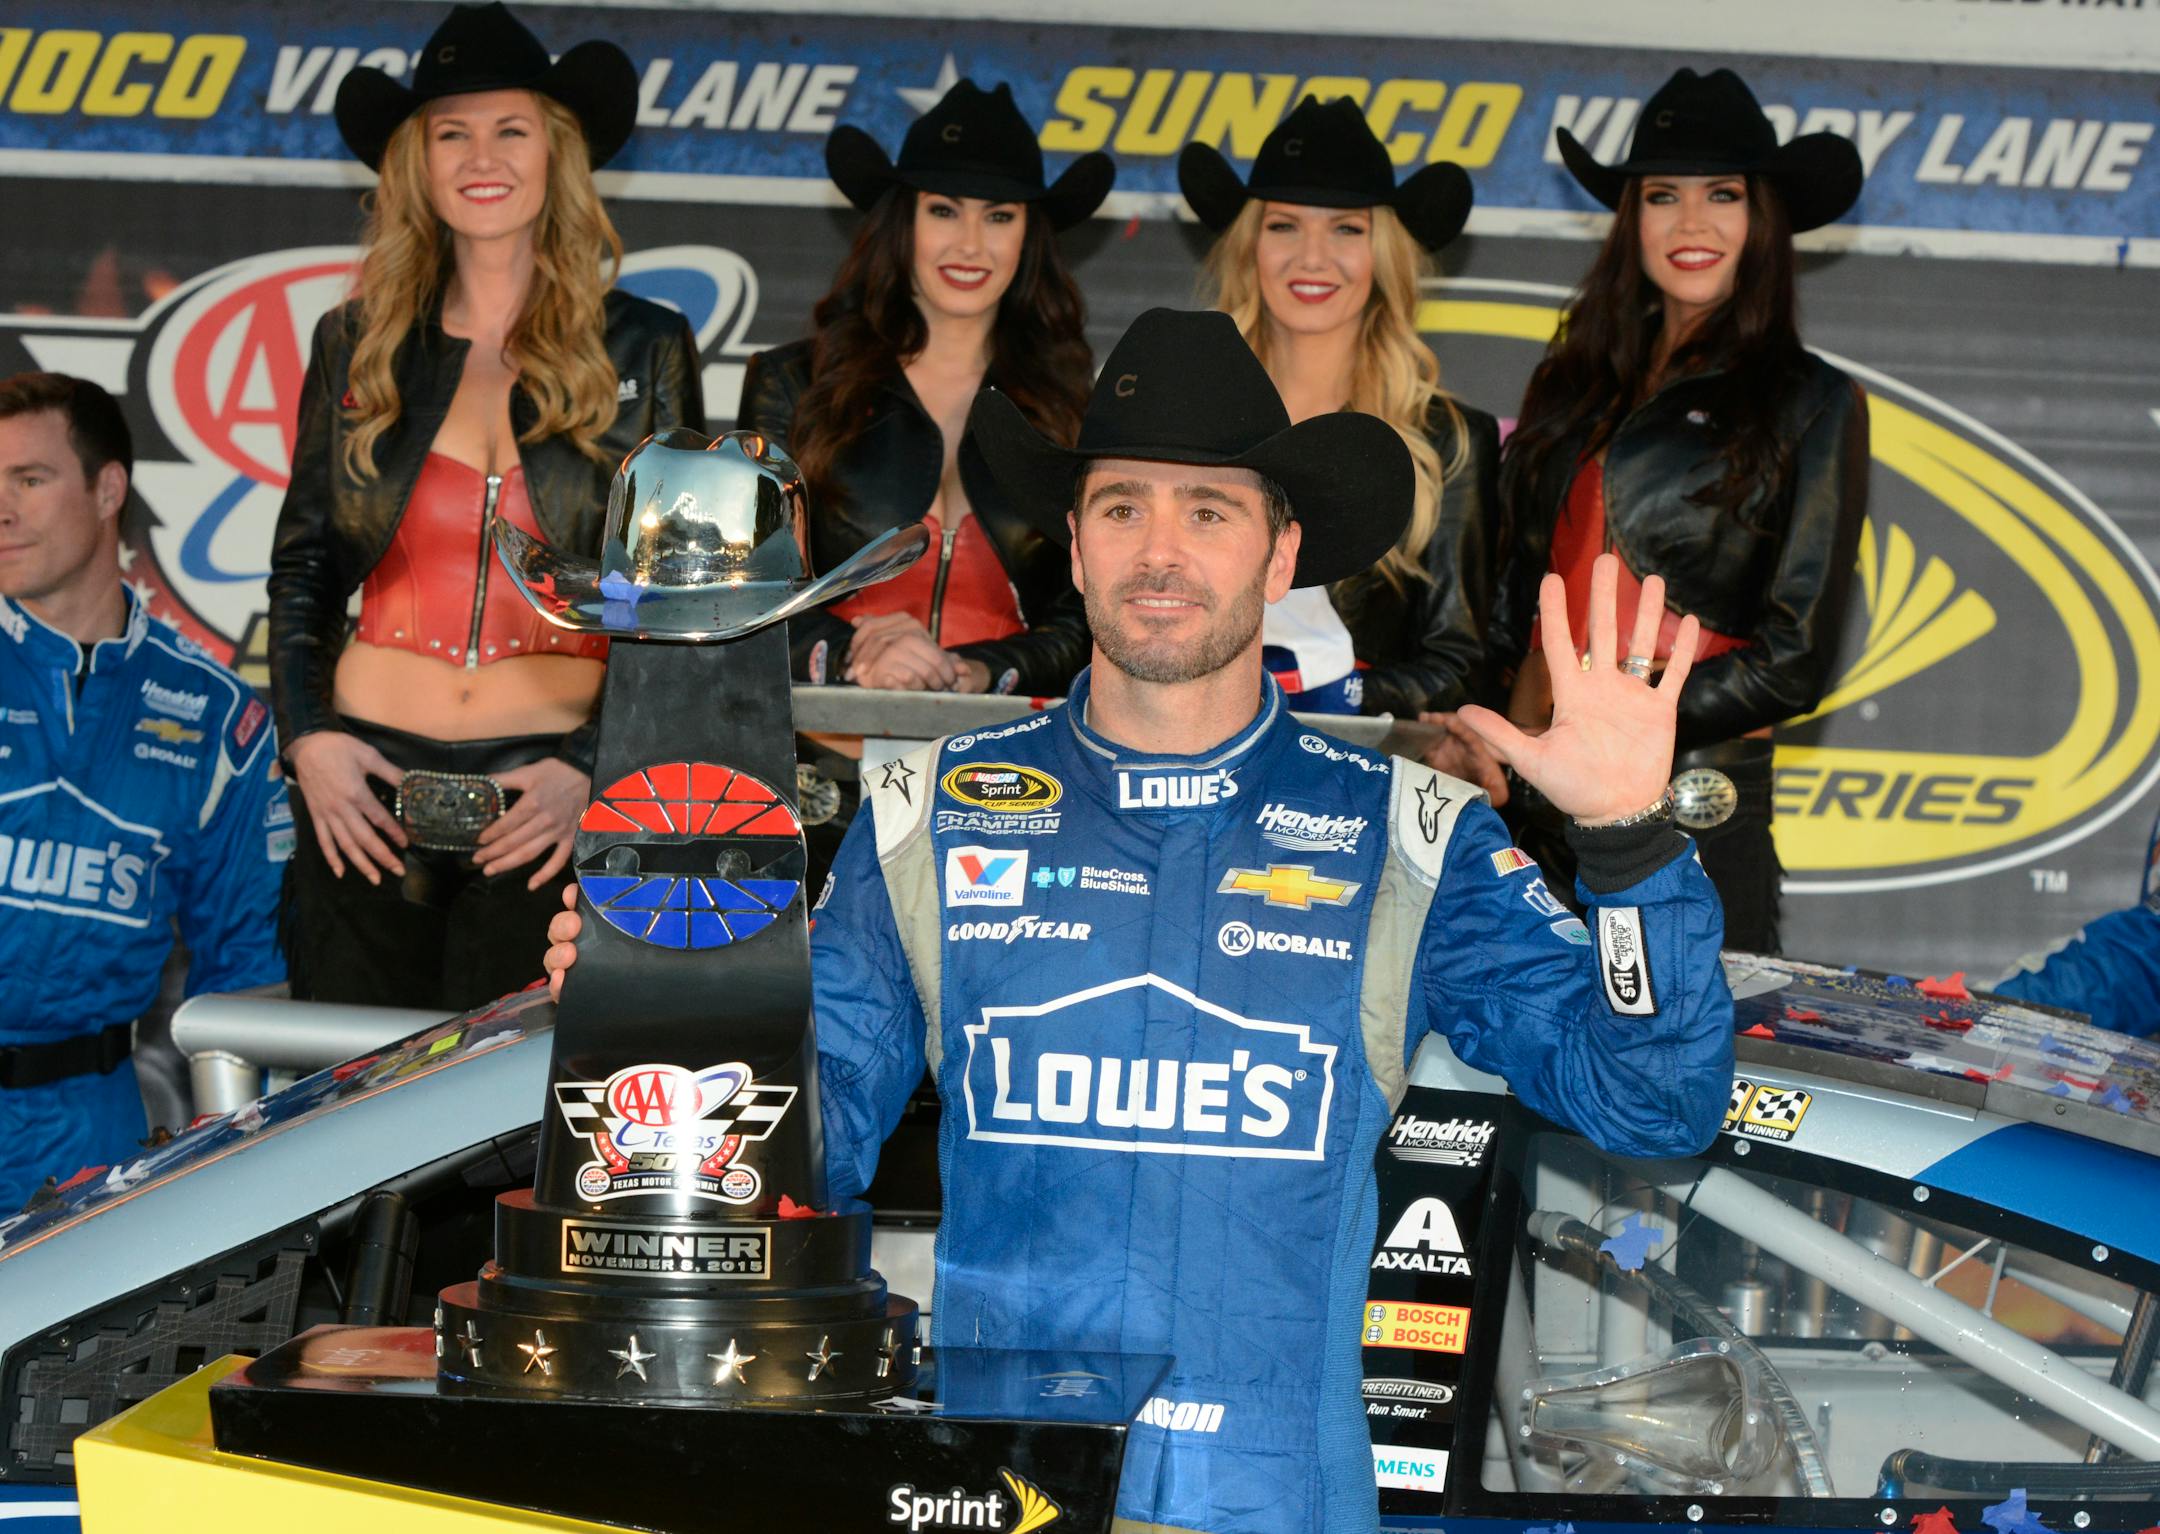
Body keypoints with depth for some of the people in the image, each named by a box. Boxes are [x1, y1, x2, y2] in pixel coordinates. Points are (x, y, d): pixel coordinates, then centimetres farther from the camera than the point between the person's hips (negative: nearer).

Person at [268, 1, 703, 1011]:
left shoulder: (643, 350, 4)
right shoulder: (358, 346, 9)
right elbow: (300, 568, 14)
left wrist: (596, 769, -5)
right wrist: (306, 733, 0)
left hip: (551, 802, -2)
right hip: (366, 794, 2)